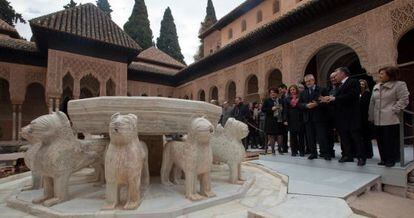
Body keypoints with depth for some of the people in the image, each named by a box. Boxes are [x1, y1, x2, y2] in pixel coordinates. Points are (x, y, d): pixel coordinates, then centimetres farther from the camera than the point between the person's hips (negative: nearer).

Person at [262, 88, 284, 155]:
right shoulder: (267, 101, 5)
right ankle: (273, 150, 9)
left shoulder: (281, 100, 13)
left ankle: (279, 149, 16)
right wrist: (271, 109, -13)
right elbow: (263, 109, -2)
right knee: (271, 136, -1)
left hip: (279, 120, 3)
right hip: (271, 121, -2)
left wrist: (281, 109, -5)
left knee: (280, 136, 1)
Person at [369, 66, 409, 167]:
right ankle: (384, 159, 19)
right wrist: (371, 116, 12)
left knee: (391, 140, -1)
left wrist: (393, 110, -15)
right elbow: (372, 102, 15)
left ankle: (392, 159, 11)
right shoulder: (376, 87, 15)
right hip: (378, 120, 6)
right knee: (381, 140, 8)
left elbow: (403, 100, -8)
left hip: (391, 119, -6)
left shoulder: (399, 85, -2)